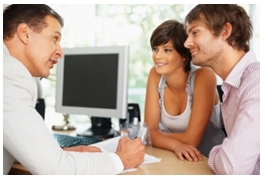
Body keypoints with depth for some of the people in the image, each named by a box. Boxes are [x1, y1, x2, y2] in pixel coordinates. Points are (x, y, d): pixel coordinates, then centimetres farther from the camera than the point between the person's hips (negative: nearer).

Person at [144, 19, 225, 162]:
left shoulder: (203, 76, -18)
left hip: (208, 161, -3)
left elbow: (191, 139, -20)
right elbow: (150, 130, -8)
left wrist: (158, 134, -10)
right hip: (173, 159, 3)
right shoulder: (155, 75, -6)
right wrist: (175, 144, -24)